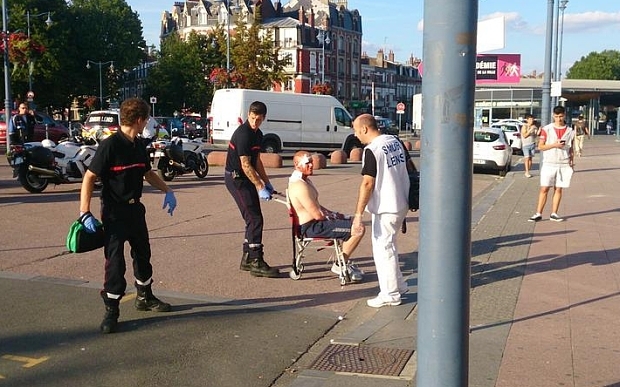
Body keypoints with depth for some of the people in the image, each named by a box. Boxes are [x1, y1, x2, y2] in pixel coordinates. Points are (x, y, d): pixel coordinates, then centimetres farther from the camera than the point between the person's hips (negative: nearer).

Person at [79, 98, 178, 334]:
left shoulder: (139, 145, 5)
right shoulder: (110, 145, -18)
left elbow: (148, 173, 22)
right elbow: (89, 178, -18)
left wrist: (167, 191, 12)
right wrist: (85, 213, -24)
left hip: (135, 208, 8)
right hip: (114, 211, -8)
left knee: (143, 254, 19)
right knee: (115, 261, -4)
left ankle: (145, 297, 37)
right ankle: (111, 311, 8)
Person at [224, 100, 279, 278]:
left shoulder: (258, 134, 11)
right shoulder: (243, 134, -19)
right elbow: (246, 165, -22)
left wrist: (267, 183, 14)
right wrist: (260, 188, -22)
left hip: (245, 179, 10)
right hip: (236, 178, -10)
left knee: (253, 219, 11)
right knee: (255, 219, -12)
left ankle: (247, 260, 20)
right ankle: (257, 263, -9)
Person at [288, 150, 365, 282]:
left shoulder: (304, 180, 10)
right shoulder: (300, 186, -24)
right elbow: (318, 215, -25)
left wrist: (332, 213, 10)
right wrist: (332, 216, -6)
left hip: (314, 223, 11)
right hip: (312, 228, -11)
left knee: (351, 221, 25)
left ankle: (345, 261, 26)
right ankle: (339, 265, -4)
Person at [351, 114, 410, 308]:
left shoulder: (371, 150, -18)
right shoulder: (396, 141, 7)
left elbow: (367, 184, -21)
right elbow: (408, 168, 15)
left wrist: (358, 214, -18)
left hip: (385, 207, -9)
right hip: (401, 203, 9)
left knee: (382, 248, 2)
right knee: (388, 244, 21)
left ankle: (390, 294, 9)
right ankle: (398, 285, 30)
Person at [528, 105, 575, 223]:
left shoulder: (570, 131, 7)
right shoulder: (546, 129, 0)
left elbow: (571, 149, 13)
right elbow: (540, 146, -2)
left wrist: (571, 162, 8)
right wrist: (554, 145, -14)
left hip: (564, 165, 2)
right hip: (549, 164, -2)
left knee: (558, 189, 5)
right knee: (544, 189, -2)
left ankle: (554, 214, 11)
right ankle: (538, 214, 1)